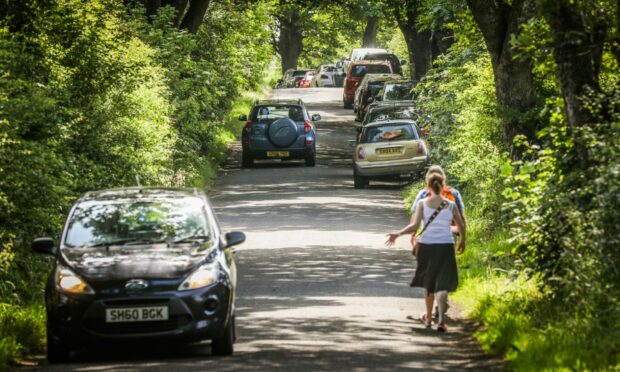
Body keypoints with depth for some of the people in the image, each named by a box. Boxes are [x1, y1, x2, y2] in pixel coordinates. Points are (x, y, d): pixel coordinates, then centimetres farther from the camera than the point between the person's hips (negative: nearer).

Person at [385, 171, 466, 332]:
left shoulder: (422, 203, -2)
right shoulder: (450, 205, 2)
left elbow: (414, 226, -11)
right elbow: (461, 226, 8)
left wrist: (398, 234, 1)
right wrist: (463, 241, 27)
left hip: (427, 246, 1)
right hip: (445, 246, -1)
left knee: (428, 283, 20)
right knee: (442, 284, -2)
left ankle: (428, 317, 35)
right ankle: (441, 319, -20)